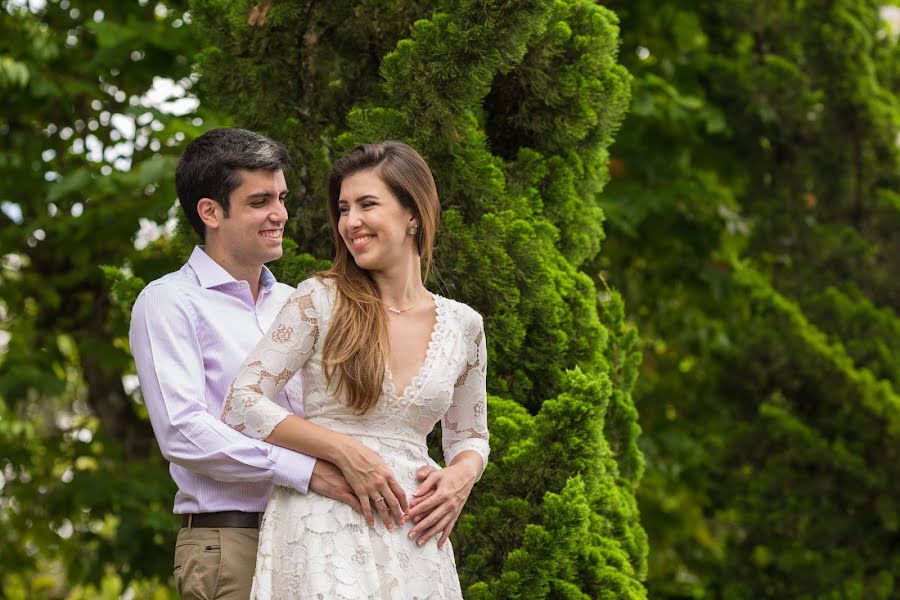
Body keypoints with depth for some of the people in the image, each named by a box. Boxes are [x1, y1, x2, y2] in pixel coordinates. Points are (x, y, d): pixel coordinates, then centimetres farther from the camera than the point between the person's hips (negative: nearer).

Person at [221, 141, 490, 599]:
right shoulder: (319, 301, -2)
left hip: (411, 538, 3)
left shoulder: (462, 325, 8)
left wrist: (462, 474, -3)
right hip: (325, 525, -3)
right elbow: (241, 406, -6)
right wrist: (345, 450, -15)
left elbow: (469, 437, 21)